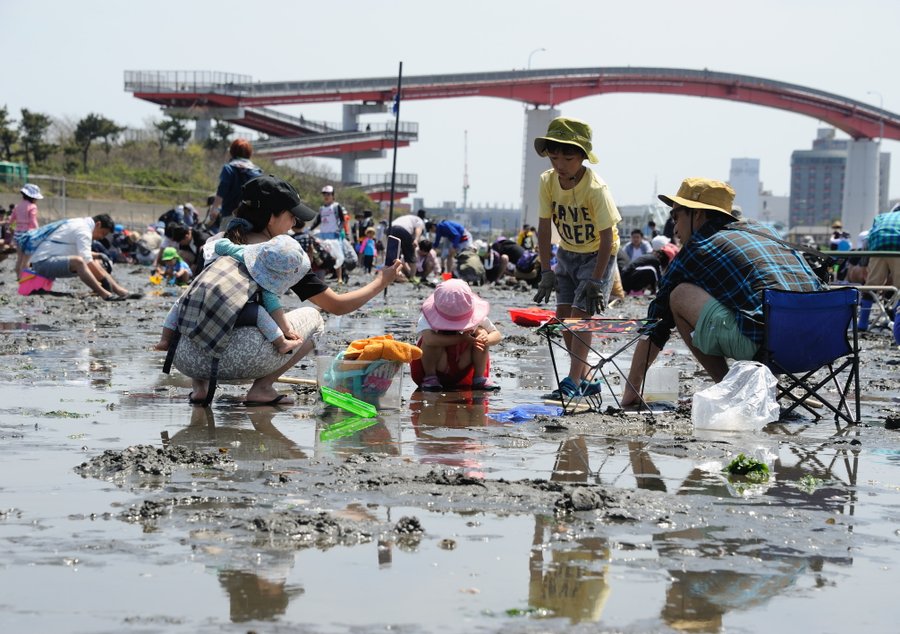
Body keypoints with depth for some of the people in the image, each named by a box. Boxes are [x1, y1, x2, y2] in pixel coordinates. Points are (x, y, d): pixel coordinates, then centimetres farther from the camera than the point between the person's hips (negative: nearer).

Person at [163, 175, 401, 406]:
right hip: (234, 360, -5)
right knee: (311, 318, 18)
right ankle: (261, 388, 5)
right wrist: (380, 282, 30)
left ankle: (200, 385, 17)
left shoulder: (221, 242, 24)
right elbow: (338, 305, 17)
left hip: (185, 359, 5)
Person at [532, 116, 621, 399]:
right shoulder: (548, 182, -14)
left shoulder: (596, 189, -30)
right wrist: (546, 272, -9)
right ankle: (585, 378, 11)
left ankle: (573, 381, -15)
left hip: (598, 254, -6)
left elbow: (607, 237, -25)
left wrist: (595, 280, -26)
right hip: (567, 251, 6)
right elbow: (544, 227, -7)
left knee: (581, 313, -15)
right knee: (563, 313, 1)